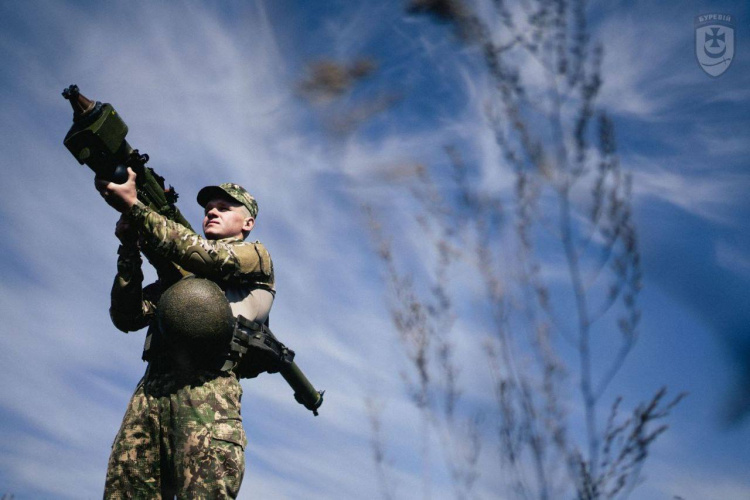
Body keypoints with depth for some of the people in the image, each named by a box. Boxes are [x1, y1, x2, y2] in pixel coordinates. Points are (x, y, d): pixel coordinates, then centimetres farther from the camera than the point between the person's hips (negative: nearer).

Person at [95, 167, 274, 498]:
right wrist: (129, 248, 7)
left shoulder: (256, 256, 19)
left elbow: (206, 257, -3)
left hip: (207, 386, -5)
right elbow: (127, 318, 20)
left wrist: (133, 206, -5)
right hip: (152, 389, 5)